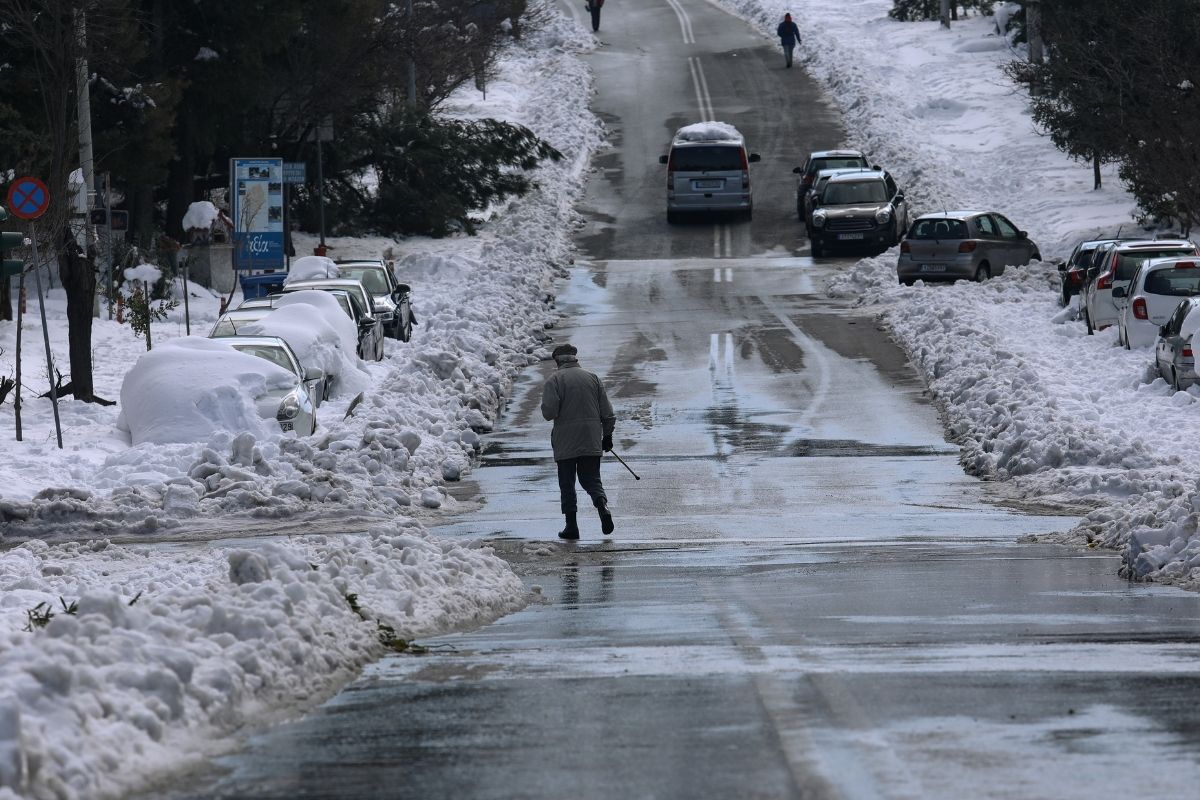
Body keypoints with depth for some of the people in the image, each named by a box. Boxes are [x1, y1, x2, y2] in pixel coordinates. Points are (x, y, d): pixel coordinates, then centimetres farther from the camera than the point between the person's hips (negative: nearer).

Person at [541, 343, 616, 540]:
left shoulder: (554, 380, -5)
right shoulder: (592, 378, 7)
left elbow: (549, 411, -15)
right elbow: (607, 412, 6)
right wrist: (607, 435, 16)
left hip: (565, 442, -3)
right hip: (591, 441, 3)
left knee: (567, 484, 6)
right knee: (591, 478, 10)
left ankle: (571, 526, 3)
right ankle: (602, 506, -18)